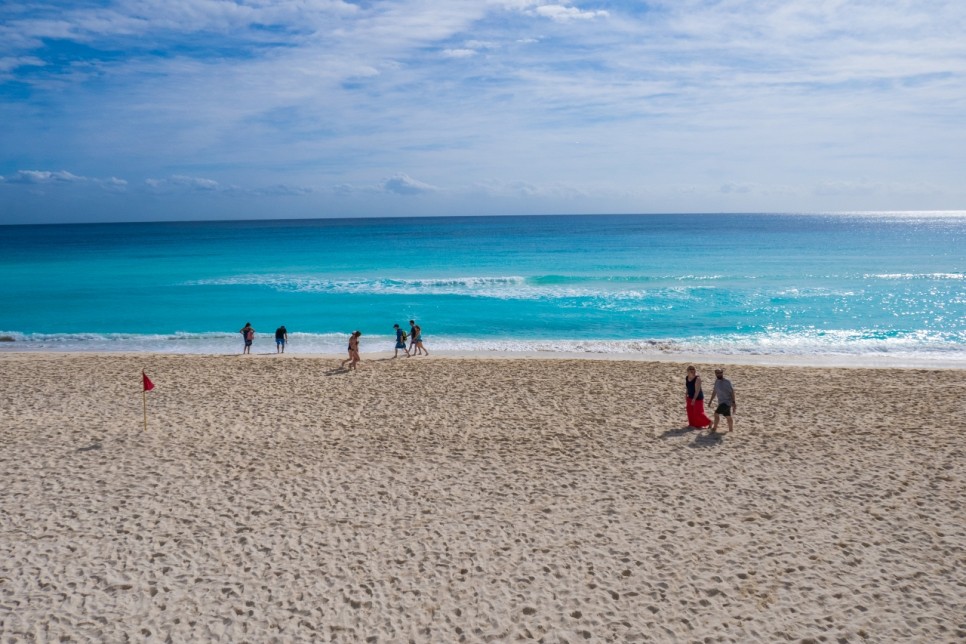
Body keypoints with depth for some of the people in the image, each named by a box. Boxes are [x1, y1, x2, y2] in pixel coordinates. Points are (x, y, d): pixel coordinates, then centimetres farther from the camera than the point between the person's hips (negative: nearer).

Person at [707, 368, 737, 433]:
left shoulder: (727, 382, -15)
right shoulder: (717, 381, 7)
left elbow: (732, 392, -14)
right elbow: (714, 392, 18)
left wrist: (733, 402, -19)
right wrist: (711, 400, 18)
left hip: (727, 402, -7)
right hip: (721, 402, 7)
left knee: (716, 413, -14)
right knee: (728, 417, 15)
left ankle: (714, 429, -3)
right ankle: (730, 430, 25)